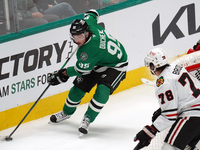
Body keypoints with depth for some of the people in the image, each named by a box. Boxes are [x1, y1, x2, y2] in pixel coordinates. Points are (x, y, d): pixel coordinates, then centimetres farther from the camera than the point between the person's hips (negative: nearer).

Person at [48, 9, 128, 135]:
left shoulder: (88, 50, -41)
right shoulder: (88, 23, -23)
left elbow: (81, 70, -26)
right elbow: (92, 13, 1)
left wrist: (62, 75, -14)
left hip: (116, 66, -9)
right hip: (99, 62, 9)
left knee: (103, 91, -29)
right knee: (80, 85, 6)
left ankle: (88, 119, -15)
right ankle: (67, 112, 27)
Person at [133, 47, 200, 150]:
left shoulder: (163, 83, -16)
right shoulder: (175, 68, 11)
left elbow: (169, 115, -18)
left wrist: (149, 132, -15)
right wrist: (161, 110, 23)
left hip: (192, 116, -10)